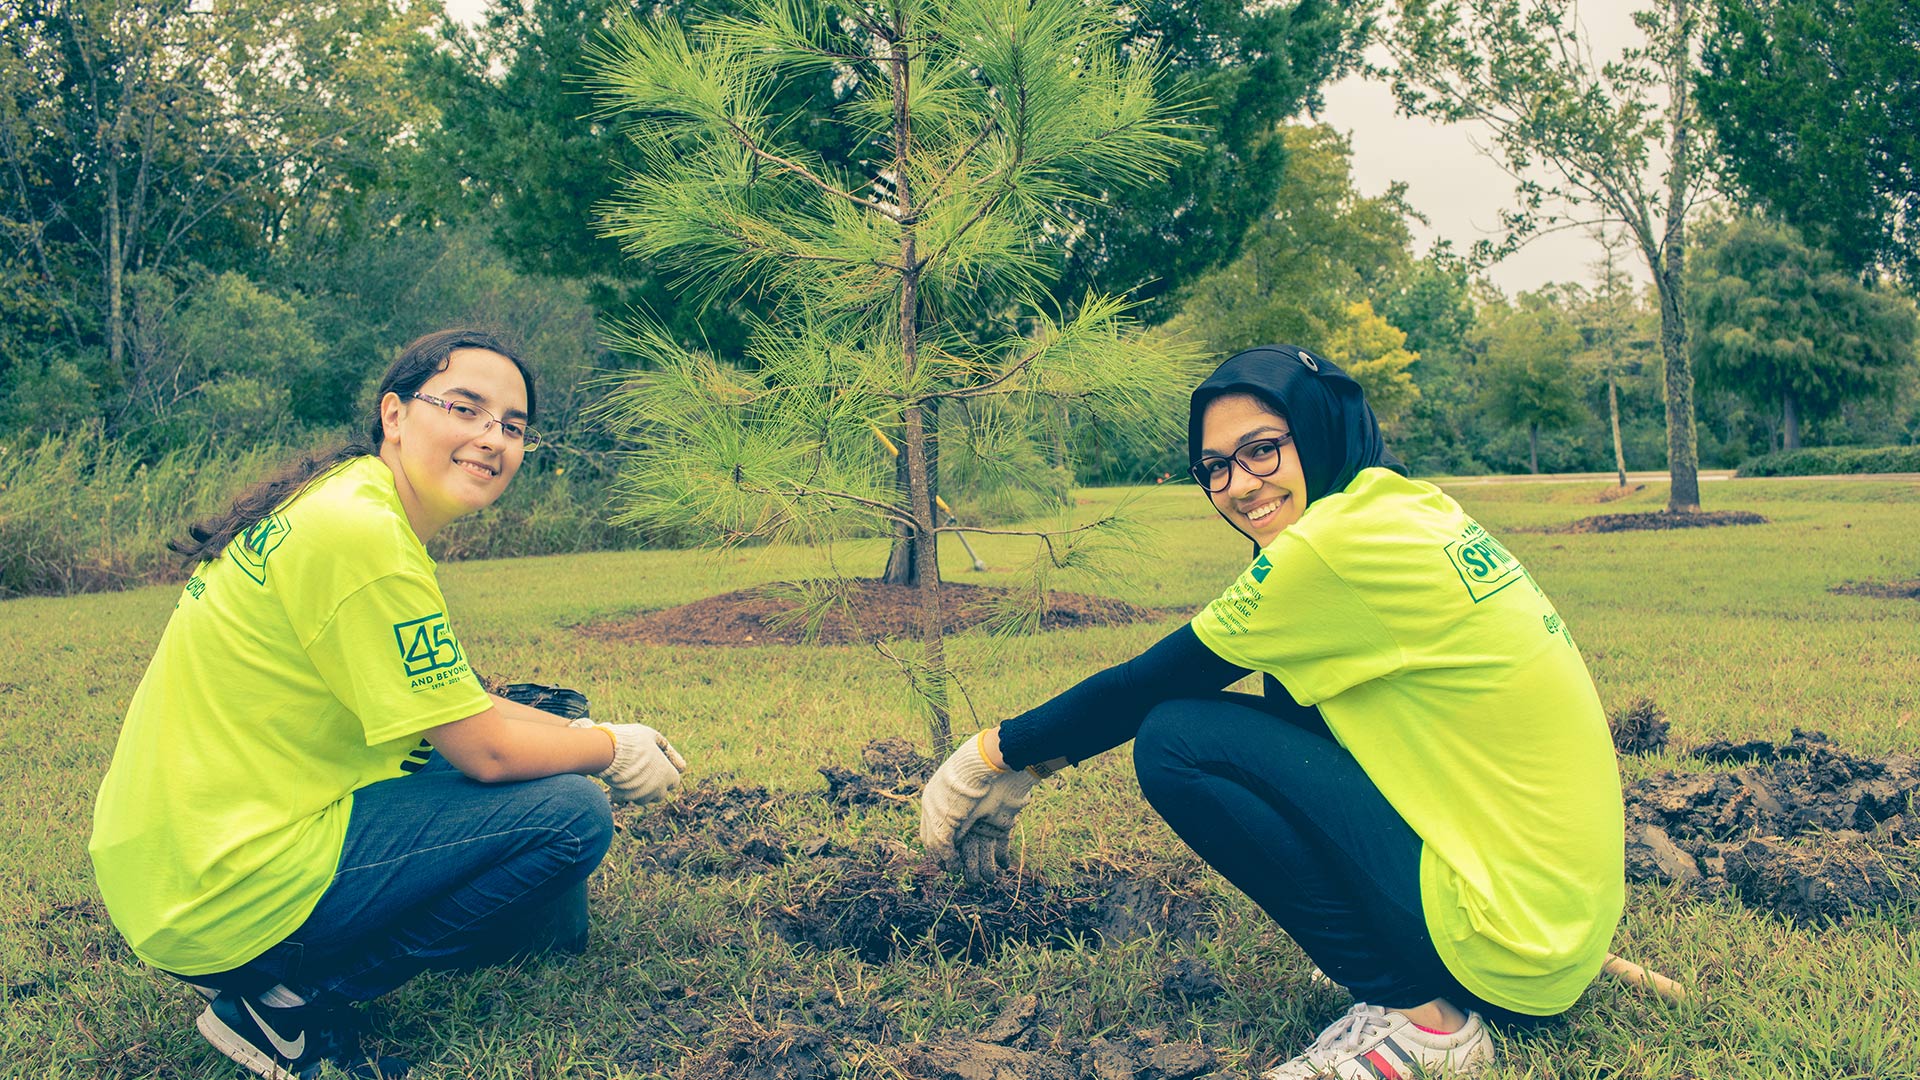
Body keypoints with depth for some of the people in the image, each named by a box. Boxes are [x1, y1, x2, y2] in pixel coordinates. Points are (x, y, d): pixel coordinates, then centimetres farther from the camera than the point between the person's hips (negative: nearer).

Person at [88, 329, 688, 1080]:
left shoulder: (353, 501, 10)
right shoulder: (360, 533, -21)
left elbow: (456, 704, 18)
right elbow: (487, 751, -16)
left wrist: (583, 735, 12)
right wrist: (612, 750, 0)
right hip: (229, 894, -10)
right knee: (571, 814, -12)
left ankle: (270, 978, 14)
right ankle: (287, 1000, -3)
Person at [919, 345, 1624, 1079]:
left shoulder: (1343, 541, -18)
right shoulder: (1409, 510, 10)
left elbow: (1149, 685, -10)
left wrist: (998, 752, 4)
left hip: (1516, 946, -9)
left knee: (1175, 742, -12)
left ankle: (1418, 1017, -4)